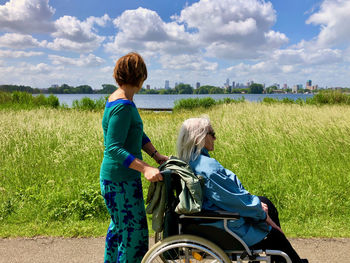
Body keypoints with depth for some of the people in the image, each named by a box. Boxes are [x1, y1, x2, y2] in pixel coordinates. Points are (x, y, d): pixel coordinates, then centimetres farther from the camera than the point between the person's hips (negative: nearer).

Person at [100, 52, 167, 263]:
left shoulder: (121, 100, 9)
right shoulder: (123, 106, -22)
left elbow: (138, 135, 17)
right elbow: (114, 148, -28)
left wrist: (156, 154, 9)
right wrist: (145, 168, -33)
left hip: (119, 178, 11)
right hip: (121, 181, -11)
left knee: (120, 225, 25)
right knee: (134, 233, -1)